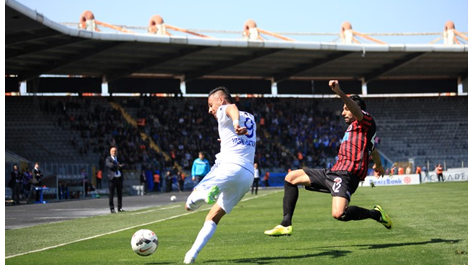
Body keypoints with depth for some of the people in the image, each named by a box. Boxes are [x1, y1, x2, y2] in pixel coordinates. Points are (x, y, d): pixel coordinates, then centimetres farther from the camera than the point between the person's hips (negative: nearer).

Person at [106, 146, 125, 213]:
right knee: (111, 194, -4)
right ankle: (112, 208, -1)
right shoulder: (108, 159, 3)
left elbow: (123, 165, 9)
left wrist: (116, 167, -3)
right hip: (112, 178, -5)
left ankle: (119, 208, 12)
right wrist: (118, 166, -6)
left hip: (119, 178, 5)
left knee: (119, 194, 6)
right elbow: (110, 165, -15)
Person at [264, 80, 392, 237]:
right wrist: (378, 165, 62)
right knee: (291, 177, 10)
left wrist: (339, 93, -43)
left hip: (346, 176, -11)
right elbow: (373, 150, 42)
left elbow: (357, 111, -27)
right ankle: (286, 225, 6)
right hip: (333, 173, 11)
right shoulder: (354, 127, 26)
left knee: (338, 214, -33)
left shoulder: (366, 121, -2)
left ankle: (375, 214, -5)